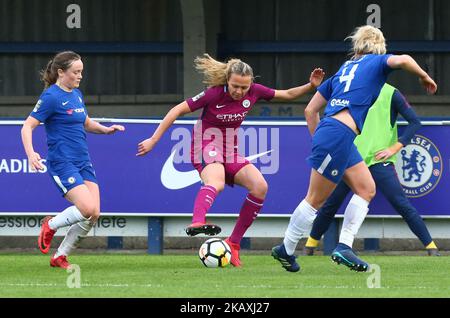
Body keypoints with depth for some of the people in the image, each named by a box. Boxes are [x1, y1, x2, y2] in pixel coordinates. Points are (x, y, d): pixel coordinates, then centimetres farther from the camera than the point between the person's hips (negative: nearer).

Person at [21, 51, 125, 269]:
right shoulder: (51, 97, -10)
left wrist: (106, 129, 10)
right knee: (87, 208, -21)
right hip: (62, 163, -8)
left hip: (83, 162, 8)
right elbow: (27, 126, -13)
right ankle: (51, 225, 7)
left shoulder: (76, 94, 13)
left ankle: (60, 257, 11)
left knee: (94, 214, -3)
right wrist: (30, 153, -28)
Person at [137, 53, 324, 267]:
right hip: (207, 147, -6)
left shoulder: (254, 92, -4)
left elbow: (288, 95, 12)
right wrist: (153, 140, -16)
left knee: (260, 186, -15)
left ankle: (233, 243, -7)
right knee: (216, 182, -38)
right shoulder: (214, 94, -18)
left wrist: (311, 86, -5)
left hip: (230, 152, 6)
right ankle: (197, 223, -68)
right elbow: (177, 111, -14)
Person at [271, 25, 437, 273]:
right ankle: (285, 250, 7)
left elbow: (310, 110, 23)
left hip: (326, 131, 8)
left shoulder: (344, 69, 25)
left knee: (366, 189, 11)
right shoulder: (376, 62, 8)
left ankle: (344, 245, 3)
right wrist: (424, 77, 0)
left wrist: (318, 139, 26)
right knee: (316, 199, 0)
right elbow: (402, 60, -16)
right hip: (339, 134, -8)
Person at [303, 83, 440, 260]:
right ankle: (310, 245, 21)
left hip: (379, 161, -4)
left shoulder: (390, 93, -1)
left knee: (401, 204, -12)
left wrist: (394, 148, -11)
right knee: (330, 204, 5)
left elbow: (414, 122, -3)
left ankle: (431, 246, -6)